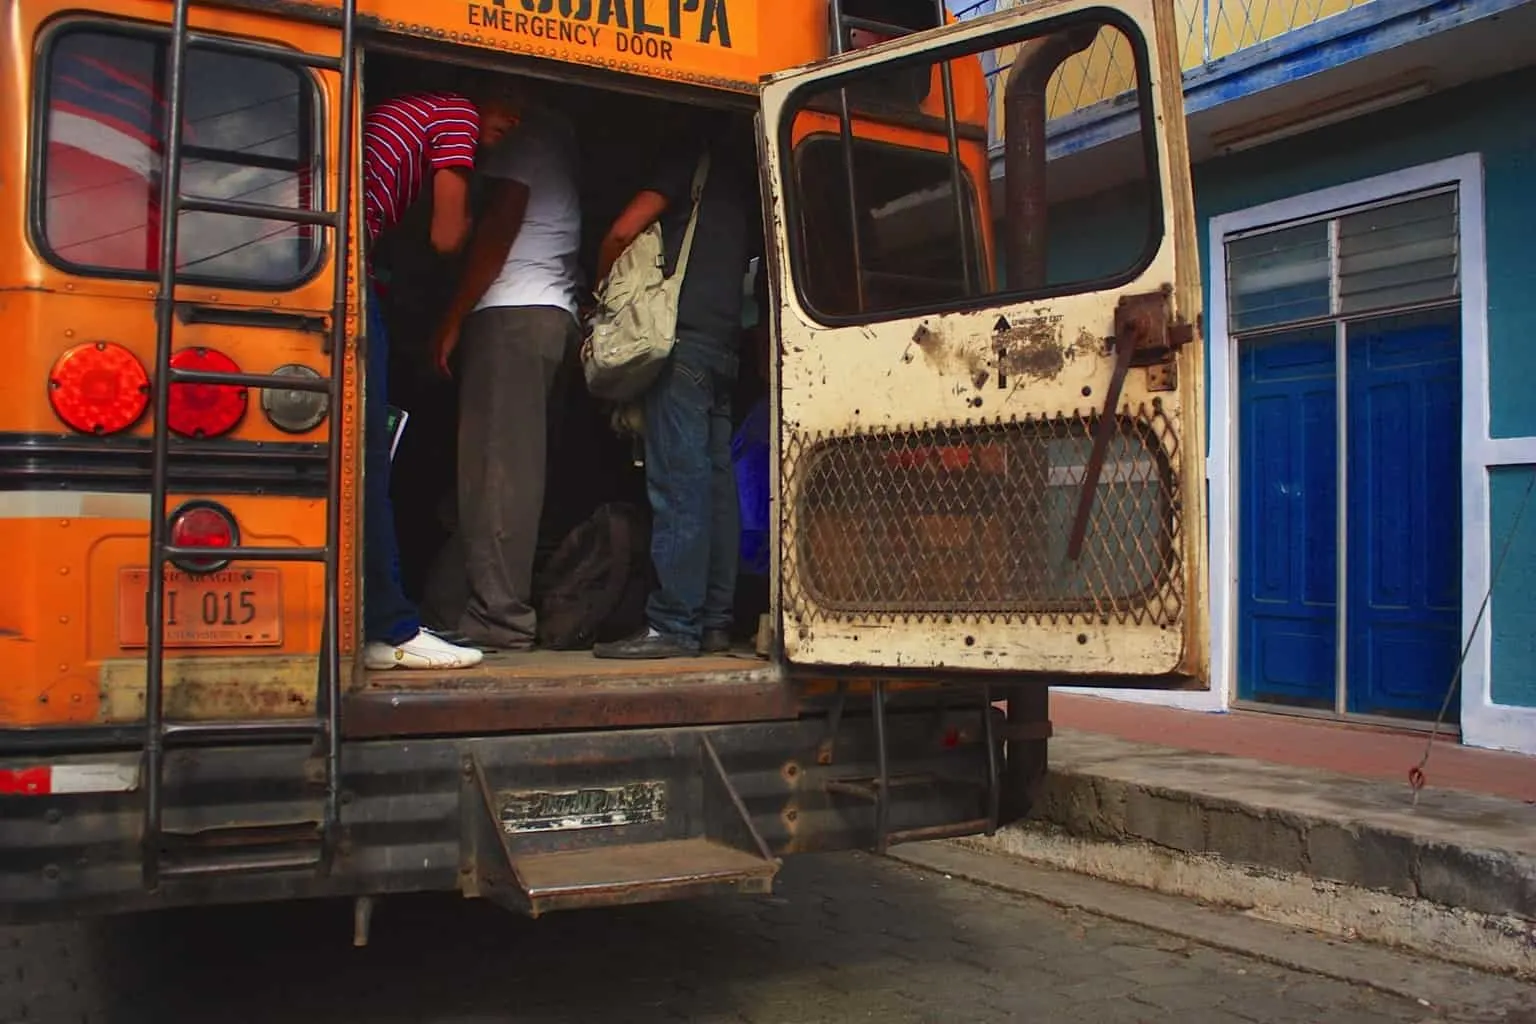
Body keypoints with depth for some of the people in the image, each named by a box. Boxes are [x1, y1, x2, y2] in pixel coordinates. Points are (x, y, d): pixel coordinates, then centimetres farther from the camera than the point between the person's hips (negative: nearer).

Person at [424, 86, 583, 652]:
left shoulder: (522, 133, -1)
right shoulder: (560, 135, 26)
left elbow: (500, 225, -9)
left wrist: (451, 320, -8)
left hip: (510, 314, -9)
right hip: (558, 315, 9)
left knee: (497, 471, -11)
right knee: (520, 470, 6)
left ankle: (499, 618, -13)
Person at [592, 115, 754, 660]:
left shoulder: (692, 162, 3)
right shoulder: (747, 185, 24)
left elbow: (623, 232, -3)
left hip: (685, 337, -7)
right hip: (727, 344, 7)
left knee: (677, 481, -12)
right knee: (715, 482, 5)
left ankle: (673, 624, -14)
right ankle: (714, 621, 5)